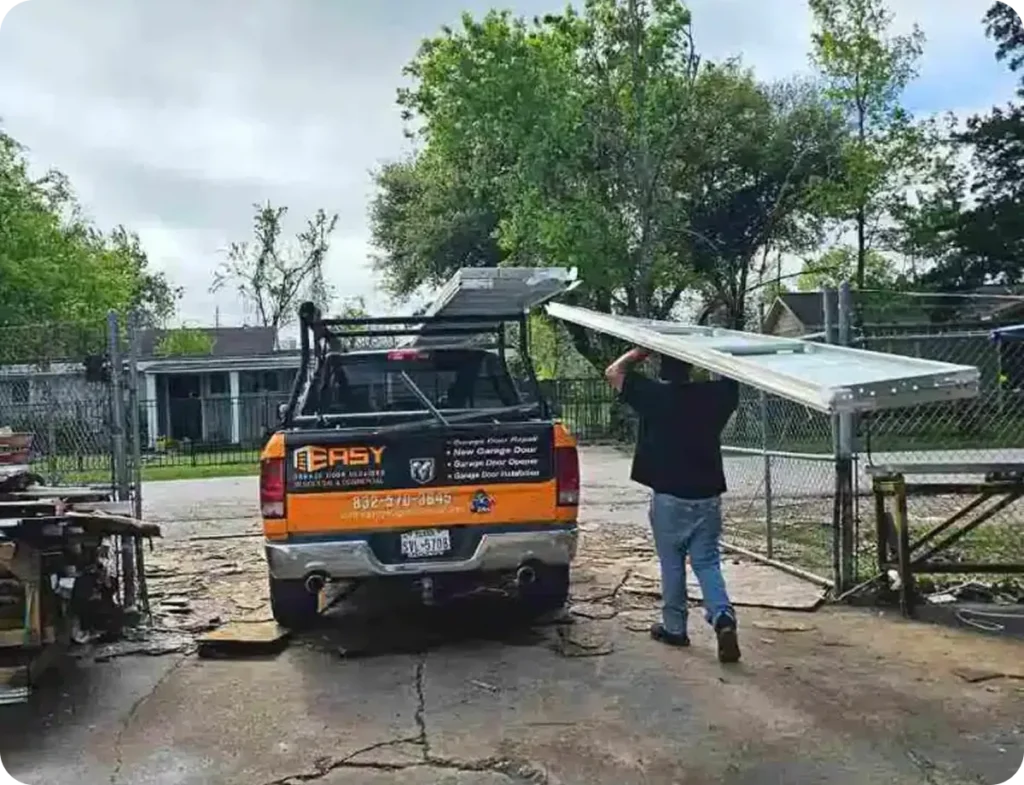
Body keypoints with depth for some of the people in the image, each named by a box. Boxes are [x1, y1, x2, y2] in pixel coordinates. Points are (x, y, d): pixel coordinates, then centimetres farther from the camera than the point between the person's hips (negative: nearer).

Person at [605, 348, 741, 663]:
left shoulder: (653, 395, -8)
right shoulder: (713, 396, 0)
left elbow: (613, 372, 4)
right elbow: (732, 380, 22)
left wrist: (641, 351, 11)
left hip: (669, 497, -2)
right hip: (707, 495, 3)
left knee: (672, 564, 10)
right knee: (707, 563, 8)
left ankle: (674, 627, 19)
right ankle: (723, 617, -10)